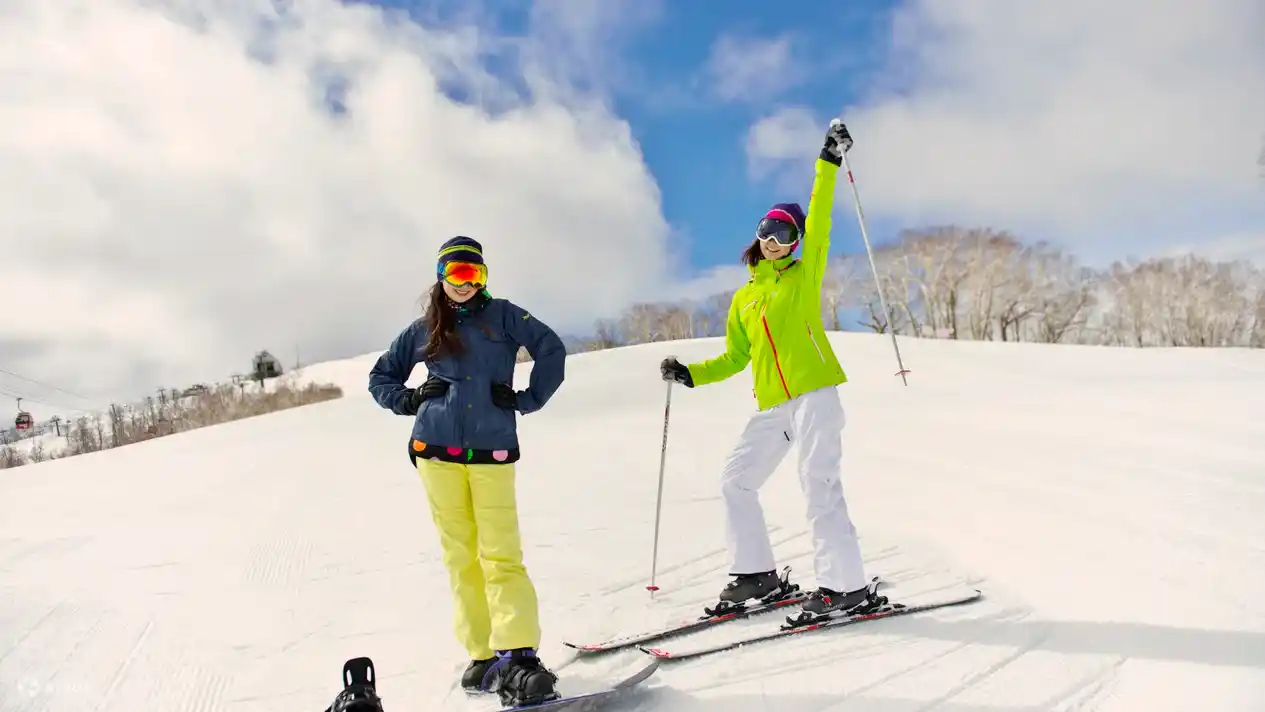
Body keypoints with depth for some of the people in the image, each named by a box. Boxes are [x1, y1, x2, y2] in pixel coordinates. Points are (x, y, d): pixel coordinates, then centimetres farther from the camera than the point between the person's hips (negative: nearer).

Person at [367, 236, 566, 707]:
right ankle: (484, 656, 9)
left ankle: (518, 657, -15)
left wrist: (528, 400, -4)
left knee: (500, 555, -9)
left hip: (492, 451, -2)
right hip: (437, 451, 2)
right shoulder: (423, 330, 13)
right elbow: (380, 377, 21)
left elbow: (551, 350, -2)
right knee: (460, 555, 3)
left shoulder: (501, 315, 6)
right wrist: (409, 401, 4)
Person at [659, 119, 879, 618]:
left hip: (814, 395, -6)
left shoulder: (804, 275, 6)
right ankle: (756, 573, 17)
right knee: (735, 479, 6)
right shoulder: (744, 299, 18)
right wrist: (690, 374, 9)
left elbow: (819, 219, -3)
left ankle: (846, 585, -4)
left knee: (819, 486, -12)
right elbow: (735, 358, 21)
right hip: (771, 406, 6)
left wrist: (829, 163, -8)